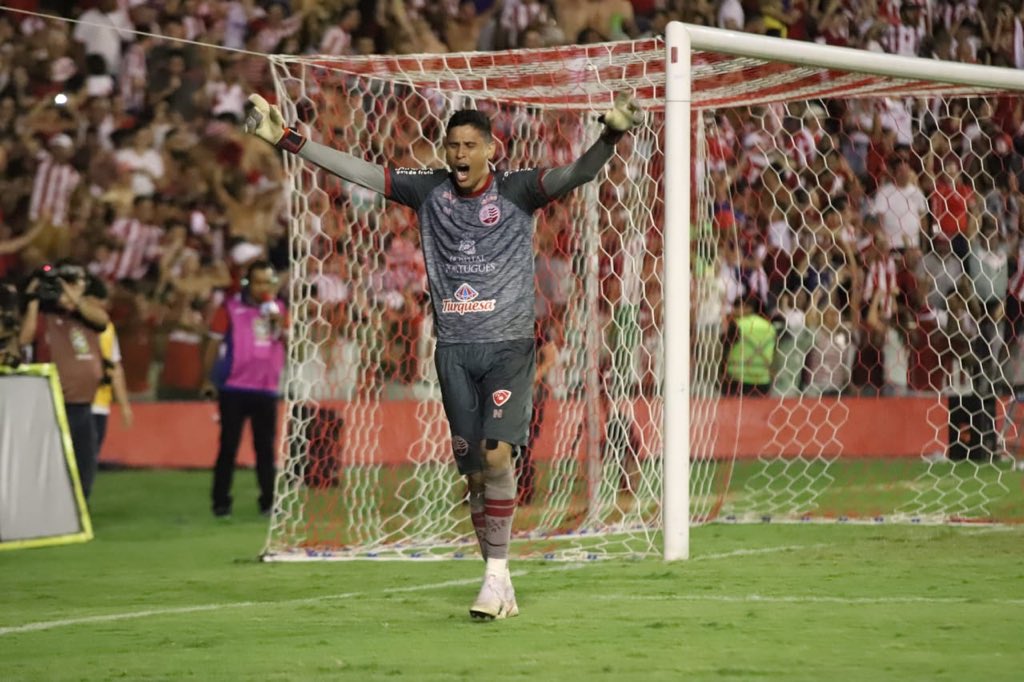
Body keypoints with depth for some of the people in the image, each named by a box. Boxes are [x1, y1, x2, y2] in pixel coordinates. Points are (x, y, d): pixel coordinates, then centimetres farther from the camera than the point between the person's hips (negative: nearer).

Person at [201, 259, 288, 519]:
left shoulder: (278, 308, 9)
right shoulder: (230, 308, -3)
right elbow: (214, 343, 0)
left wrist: (279, 325, -12)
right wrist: (208, 379, -1)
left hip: (266, 389, 3)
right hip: (234, 389, -3)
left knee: (266, 448, 6)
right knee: (228, 446, 0)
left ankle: (268, 502, 11)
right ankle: (221, 502, 4)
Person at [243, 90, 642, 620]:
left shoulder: (517, 190, -5)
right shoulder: (429, 190, 5)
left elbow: (577, 174, -19)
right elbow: (356, 171, 5)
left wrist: (610, 137, -39)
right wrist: (286, 139, 1)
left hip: (508, 345, -3)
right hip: (454, 350, 3)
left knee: (496, 454, -19)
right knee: (474, 472, 4)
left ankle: (496, 573, -10)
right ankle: (499, 584, 13)